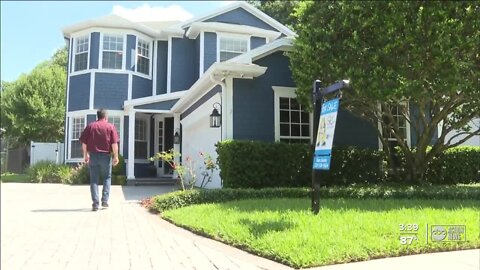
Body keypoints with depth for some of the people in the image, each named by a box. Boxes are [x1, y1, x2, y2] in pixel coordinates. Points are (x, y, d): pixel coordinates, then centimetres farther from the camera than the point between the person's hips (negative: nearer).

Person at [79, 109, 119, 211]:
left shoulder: (90, 126, 6)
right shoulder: (110, 127, -1)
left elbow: (84, 142, 4)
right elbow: (114, 143, -8)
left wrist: (85, 155, 14)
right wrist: (115, 156, -4)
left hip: (93, 156, 1)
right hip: (106, 156, -1)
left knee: (94, 180, 5)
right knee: (107, 178, 14)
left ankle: (95, 203, 0)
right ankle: (105, 200, 6)